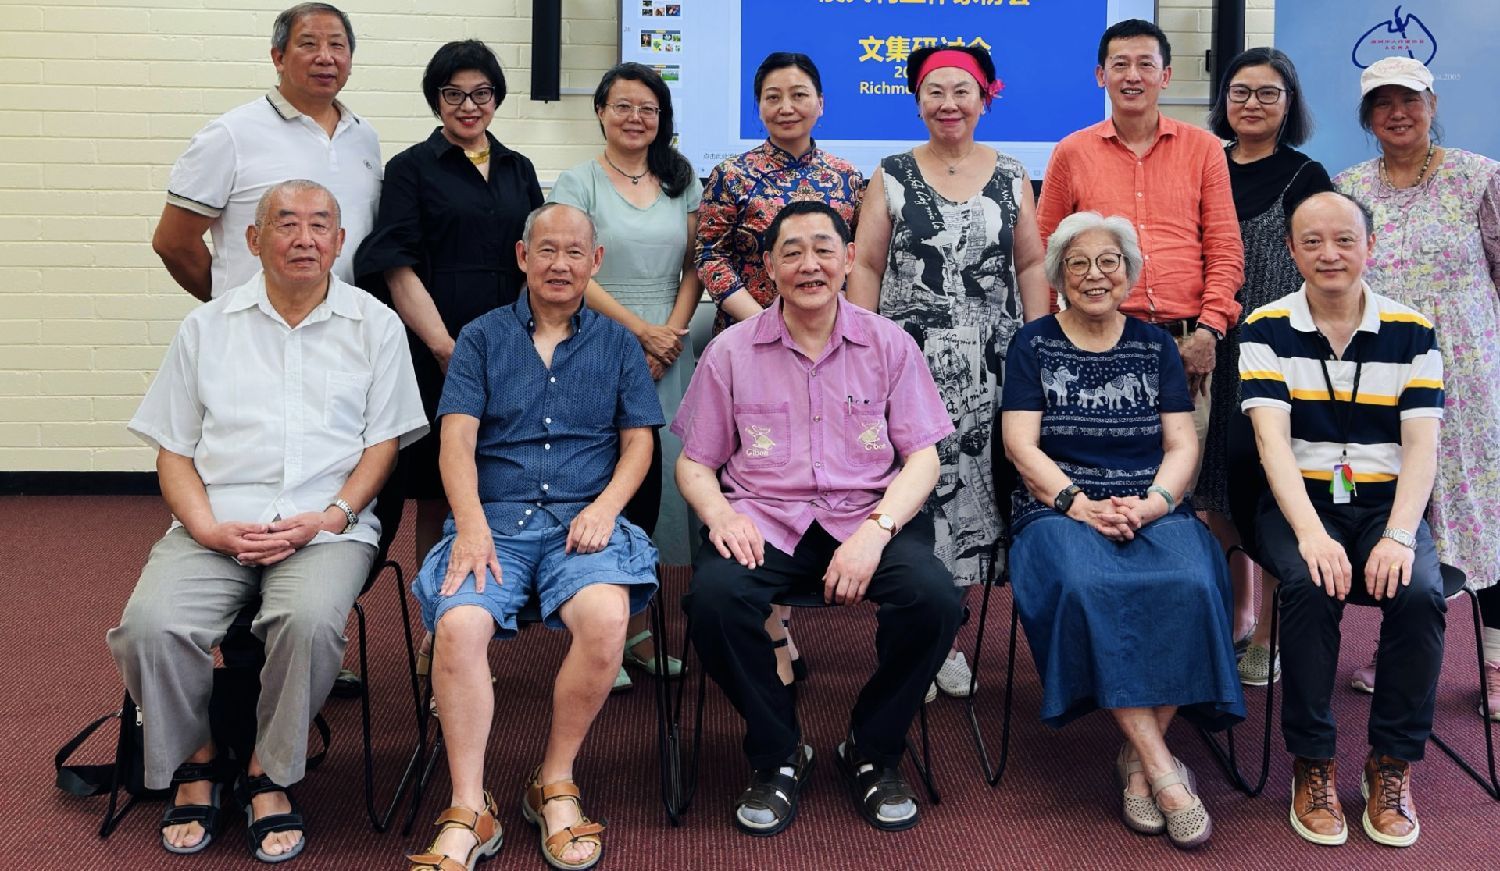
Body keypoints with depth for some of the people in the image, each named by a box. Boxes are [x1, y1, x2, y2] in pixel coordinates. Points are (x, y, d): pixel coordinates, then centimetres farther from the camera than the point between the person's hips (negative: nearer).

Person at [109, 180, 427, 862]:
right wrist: (207, 527, -6)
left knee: (310, 620, -33)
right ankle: (193, 761, 4)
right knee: (150, 626, -25)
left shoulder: (374, 325, 11)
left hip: (327, 525, -2)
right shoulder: (208, 326, 15)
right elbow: (173, 451, 12)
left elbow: (384, 441, 6)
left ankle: (270, 774, -6)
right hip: (216, 525, 2)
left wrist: (328, 518, -10)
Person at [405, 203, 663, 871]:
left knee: (606, 616, -32)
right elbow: (457, 439, 3)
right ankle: (469, 814, -16)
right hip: (493, 517, 0)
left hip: (584, 517, 0)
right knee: (458, 625, -30)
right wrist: (471, 522, -14)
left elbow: (638, 442, 11)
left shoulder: (617, 343, 16)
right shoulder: (482, 338, 13)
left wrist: (605, 507, -8)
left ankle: (554, 785, -10)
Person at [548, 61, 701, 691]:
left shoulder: (681, 184, 14)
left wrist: (673, 333, -5)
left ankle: (634, 626, 16)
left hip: (667, 355, 4)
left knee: (651, 484, 4)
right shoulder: (579, 183, 2)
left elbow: (694, 268, 10)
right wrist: (641, 330, -11)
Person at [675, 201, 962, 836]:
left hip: (868, 516, 1)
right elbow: (693, 464, 11)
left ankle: (873, 753, 0)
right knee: (713, 596, -32)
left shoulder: (888, 344, 9)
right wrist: (719, 512, -13)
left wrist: (875, 532, -14)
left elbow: (923, 457, 4)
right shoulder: (731, 351, 9)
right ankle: (778, 757, -5)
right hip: (763, 519, 0)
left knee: (934, 598, -29)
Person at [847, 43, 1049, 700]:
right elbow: (866, 267, 3)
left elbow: (1032, 265, 11)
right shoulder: (892, 177, 6)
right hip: (909, 361, -1)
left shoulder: (1011, 178, 10)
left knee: (971, 481, 1)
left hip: (988, 365, 2)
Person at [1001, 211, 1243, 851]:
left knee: (1191, 585, -30)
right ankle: (1161, 766, -26)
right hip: (1059, 507, -2)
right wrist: (1077, 503, -16)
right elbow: (1021, 445, 0)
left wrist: (1151, 503, -12)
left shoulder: (1155, 346, 15)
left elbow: (1182, 445, 8)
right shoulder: (1033, 344, 9)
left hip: (1154, 507, 2)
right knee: (1084, 586, -35)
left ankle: (1138, 758, -16)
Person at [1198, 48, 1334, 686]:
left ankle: (1268, 634, 8)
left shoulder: (1305, 176, 1)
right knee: (1214, 480, 7)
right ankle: (1235, 616, 24)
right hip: (1210, 346, 4)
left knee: (1260, 479, -5)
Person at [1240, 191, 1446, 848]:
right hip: (1300, 501, -1)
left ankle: (1392, 765, -6)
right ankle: (1313, 762, -12)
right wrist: (1310, 533, -25)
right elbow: (1272, 441, -10)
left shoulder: (1412, 332, 5)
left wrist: (1399, 535, -19)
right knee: (1312, 586, -32)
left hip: (1388, 502, 2)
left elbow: (1422, 446, -2)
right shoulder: (1266, 330, 0)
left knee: (1420, 593, -27)